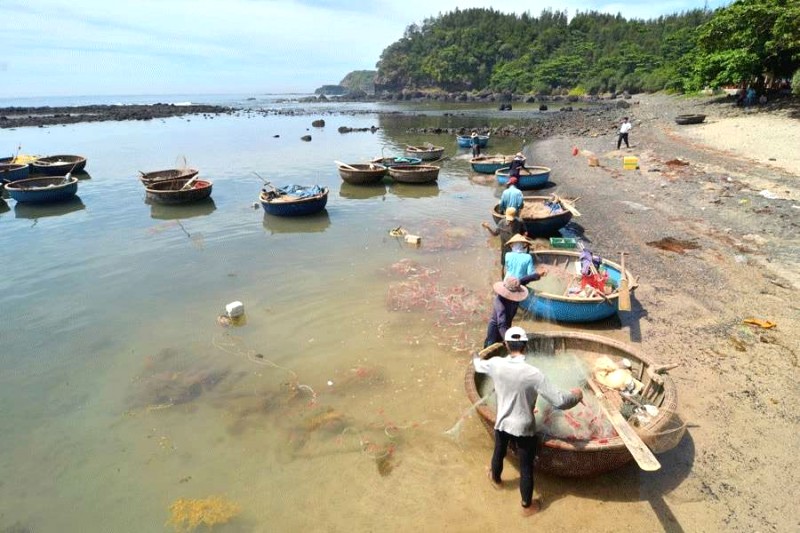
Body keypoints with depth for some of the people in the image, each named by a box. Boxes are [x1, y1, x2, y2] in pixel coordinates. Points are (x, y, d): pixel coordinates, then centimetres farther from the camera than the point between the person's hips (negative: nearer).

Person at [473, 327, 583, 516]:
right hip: (524, 428, -3)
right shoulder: (533, 374, -28)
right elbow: (559, 401, -26)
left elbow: (478, 365, 7)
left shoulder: (496, 364, -17)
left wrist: (477, 358, 32)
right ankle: (527, 505, 38)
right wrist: (575, 395, -5)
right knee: (526, 468, 18)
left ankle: (496, 479, 60)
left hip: (502, 423, 4)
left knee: (499, 453, 31)